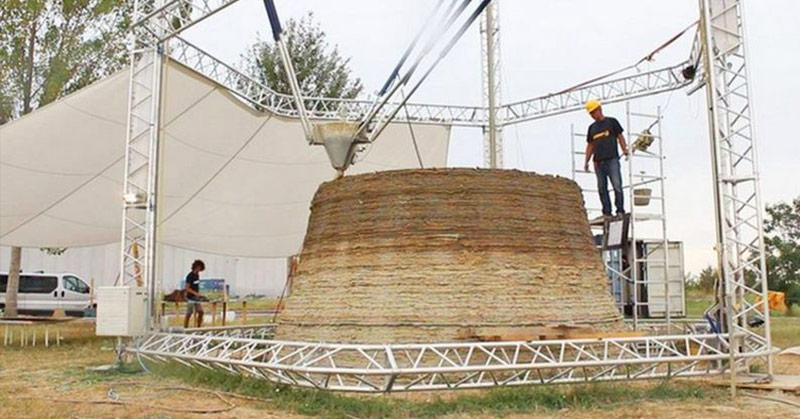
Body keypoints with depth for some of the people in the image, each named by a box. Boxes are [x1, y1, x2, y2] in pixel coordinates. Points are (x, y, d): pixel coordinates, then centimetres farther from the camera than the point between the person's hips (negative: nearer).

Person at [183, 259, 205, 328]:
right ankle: (185, 329, 6)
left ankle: (198, 327, 12)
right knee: (188, 315, -2)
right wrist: (195, 293, -27)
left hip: (196, 298, 7)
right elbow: (187, 288, -18)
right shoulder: (190, 276, -15)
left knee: (201, 312, 3)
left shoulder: (197, 275, 8)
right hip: (191, 298, -7)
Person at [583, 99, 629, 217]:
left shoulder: (611, 121, 10)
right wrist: (586, 161, 11)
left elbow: (620, 136, 6)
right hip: (598, 162, 4)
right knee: (602, 188, 1)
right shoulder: (592, 127, 20)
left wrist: (624, 150, -9)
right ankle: (606, 212, 3)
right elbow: (590, 145, 19)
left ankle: (620, 210, -8)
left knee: (617, 185, -11)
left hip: (612, 160, -4)